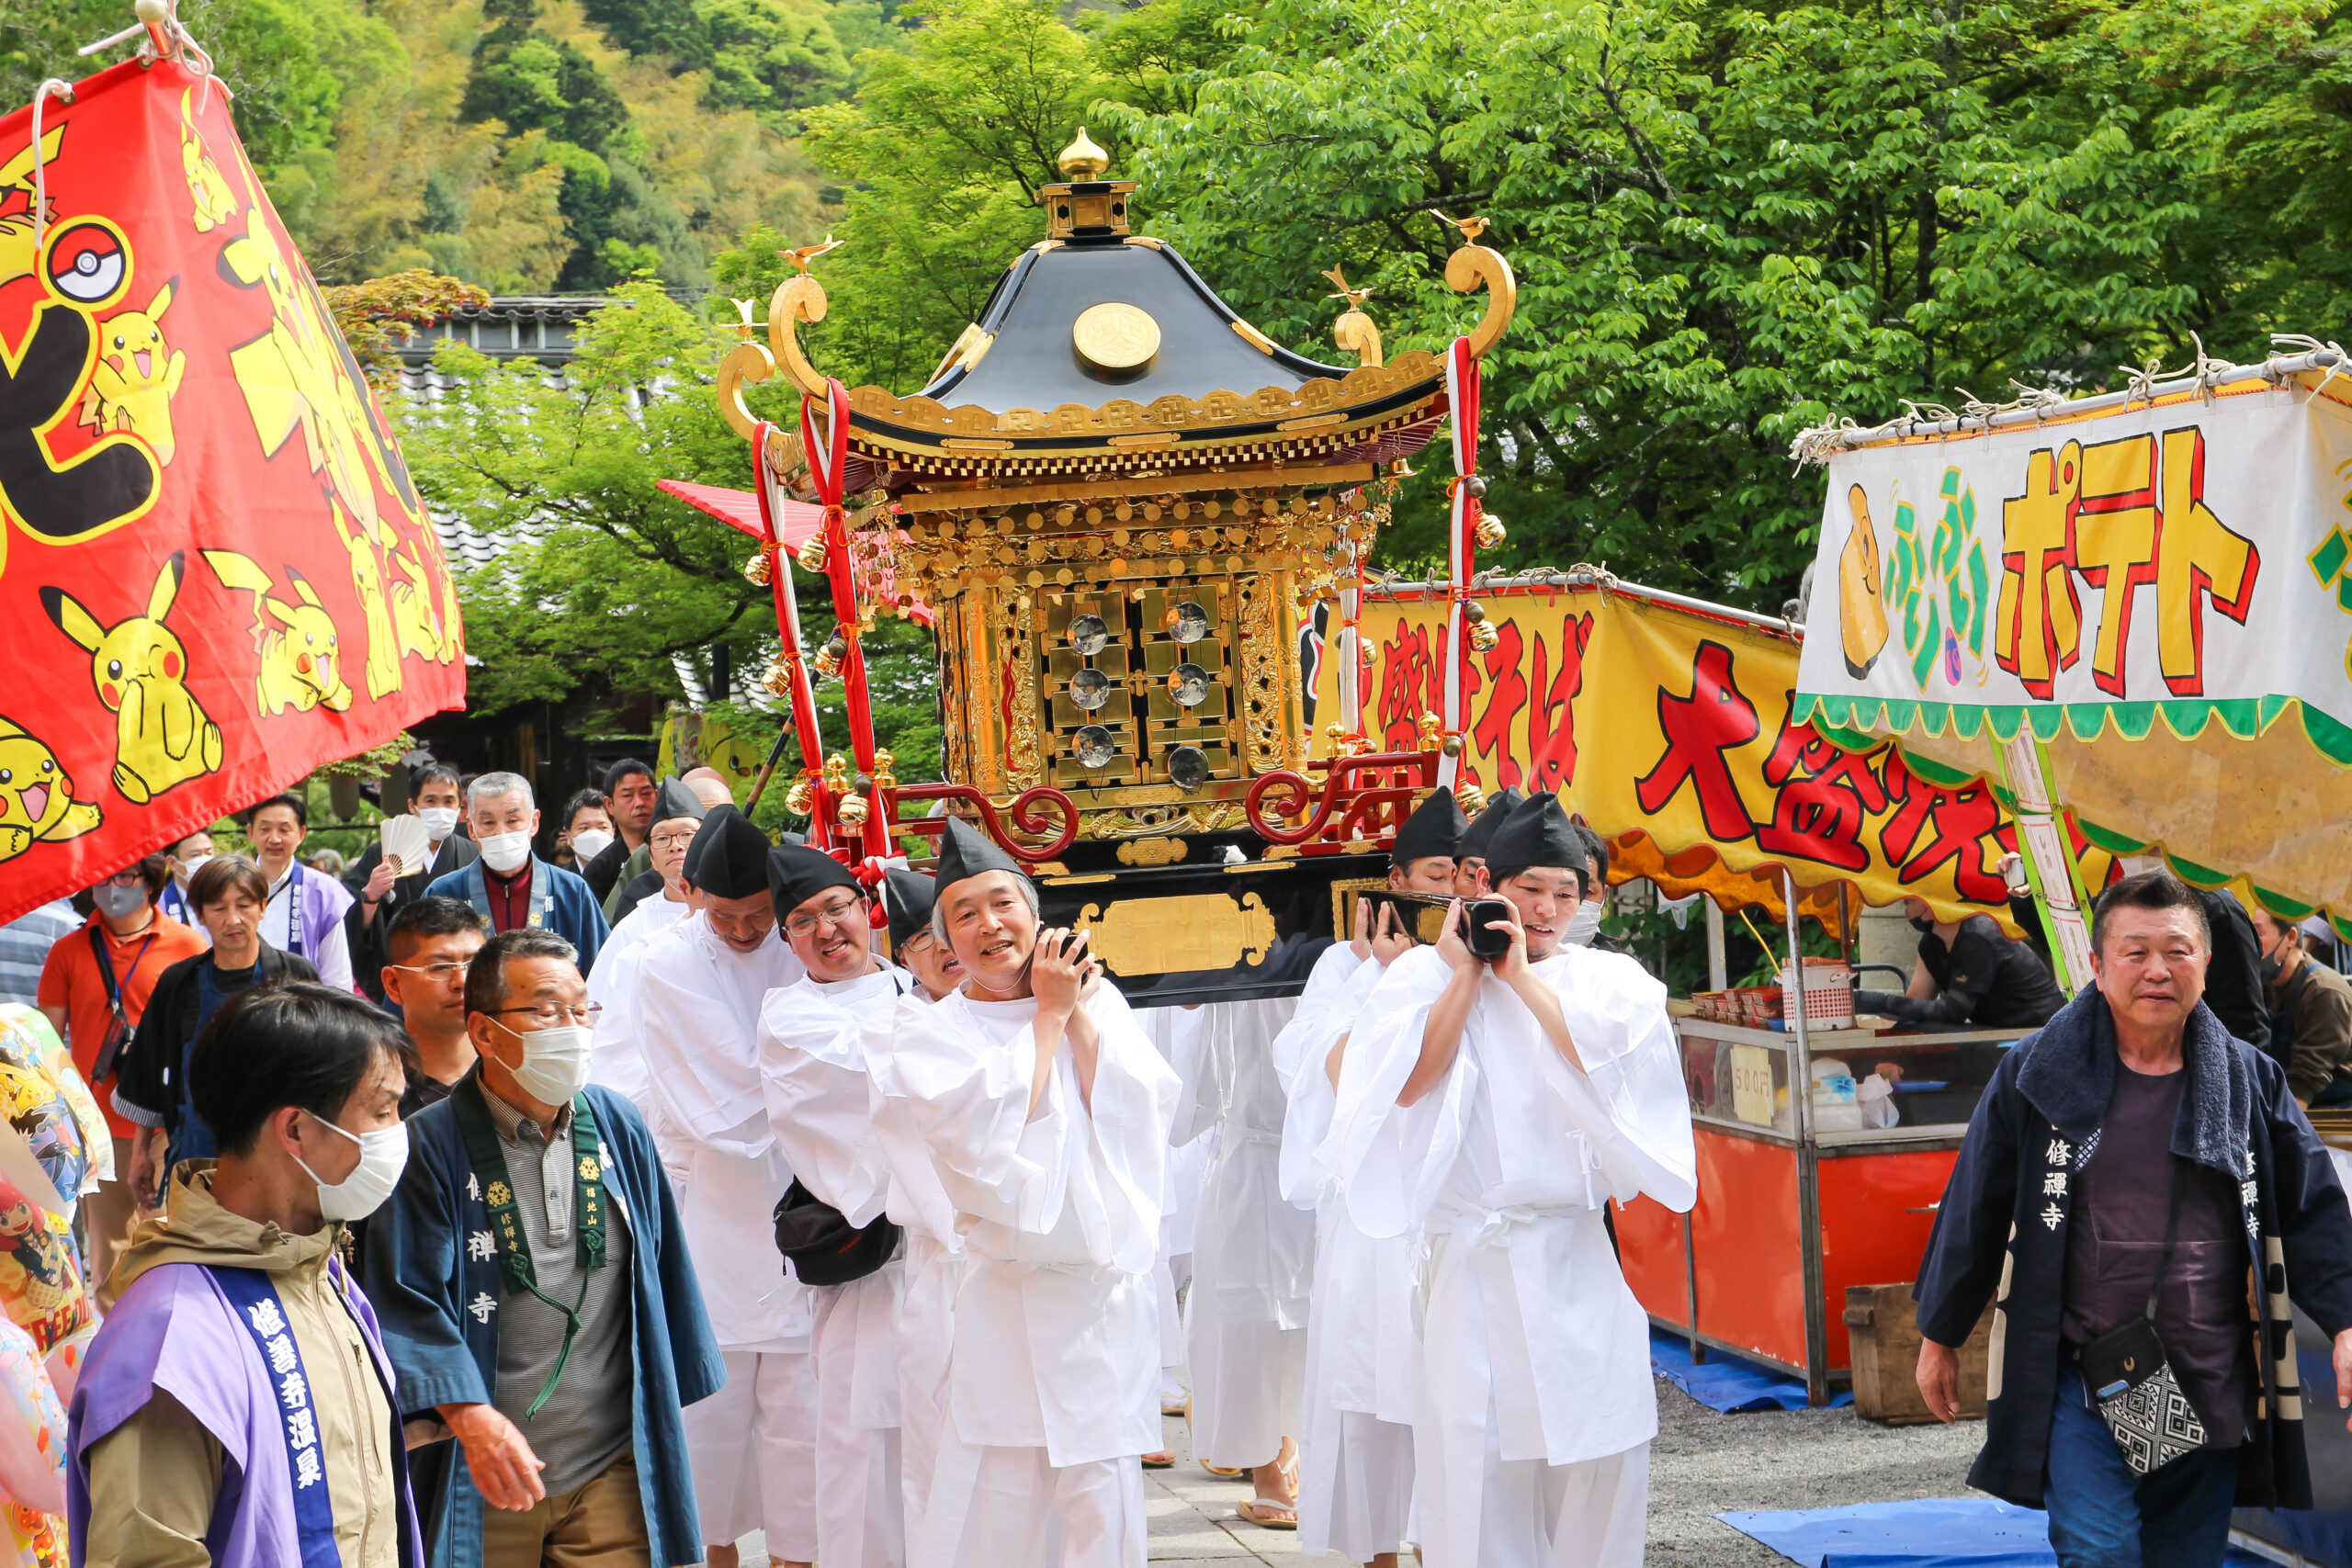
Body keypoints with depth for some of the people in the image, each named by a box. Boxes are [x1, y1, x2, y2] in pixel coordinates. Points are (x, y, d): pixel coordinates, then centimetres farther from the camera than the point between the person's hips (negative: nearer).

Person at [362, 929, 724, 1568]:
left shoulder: (618, 1127, 7)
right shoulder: (431, 1146, -8)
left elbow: (663, 1277, 14)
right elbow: (406, 1299, -12)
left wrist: (673, 1408, 15)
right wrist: (470, 1415, -25)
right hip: (483, 1478, -3)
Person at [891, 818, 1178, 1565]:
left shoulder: (1095, 998, 9)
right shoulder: (931, 1029, 1)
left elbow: (1147, 1111, -4)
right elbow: (989, 1132, -16)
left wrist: (1080, 1015, -6)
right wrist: (1049, 1015, -6)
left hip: (1112, 1298, 2)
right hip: (1009, 1301, -2)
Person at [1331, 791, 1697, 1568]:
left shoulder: (1609, 980, 10)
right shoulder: (1427, 974, 5)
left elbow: (1606, 1062, -10)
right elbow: (1408, 1086, -10)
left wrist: (1525, 979, -7)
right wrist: (1467, 975, -7)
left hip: (1579, 1263, 2)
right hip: (1473, 1263, -2)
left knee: (1598, 1463, 2)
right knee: (1479, 1470, -2)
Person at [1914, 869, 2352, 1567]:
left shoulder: (2252, 1082, 6)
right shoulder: (2037, 1075, -1)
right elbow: (1975, 1209, 5)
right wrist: (1939, 1337, 10)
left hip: (2212, 1392, 3)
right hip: (2079, 1382, -3)